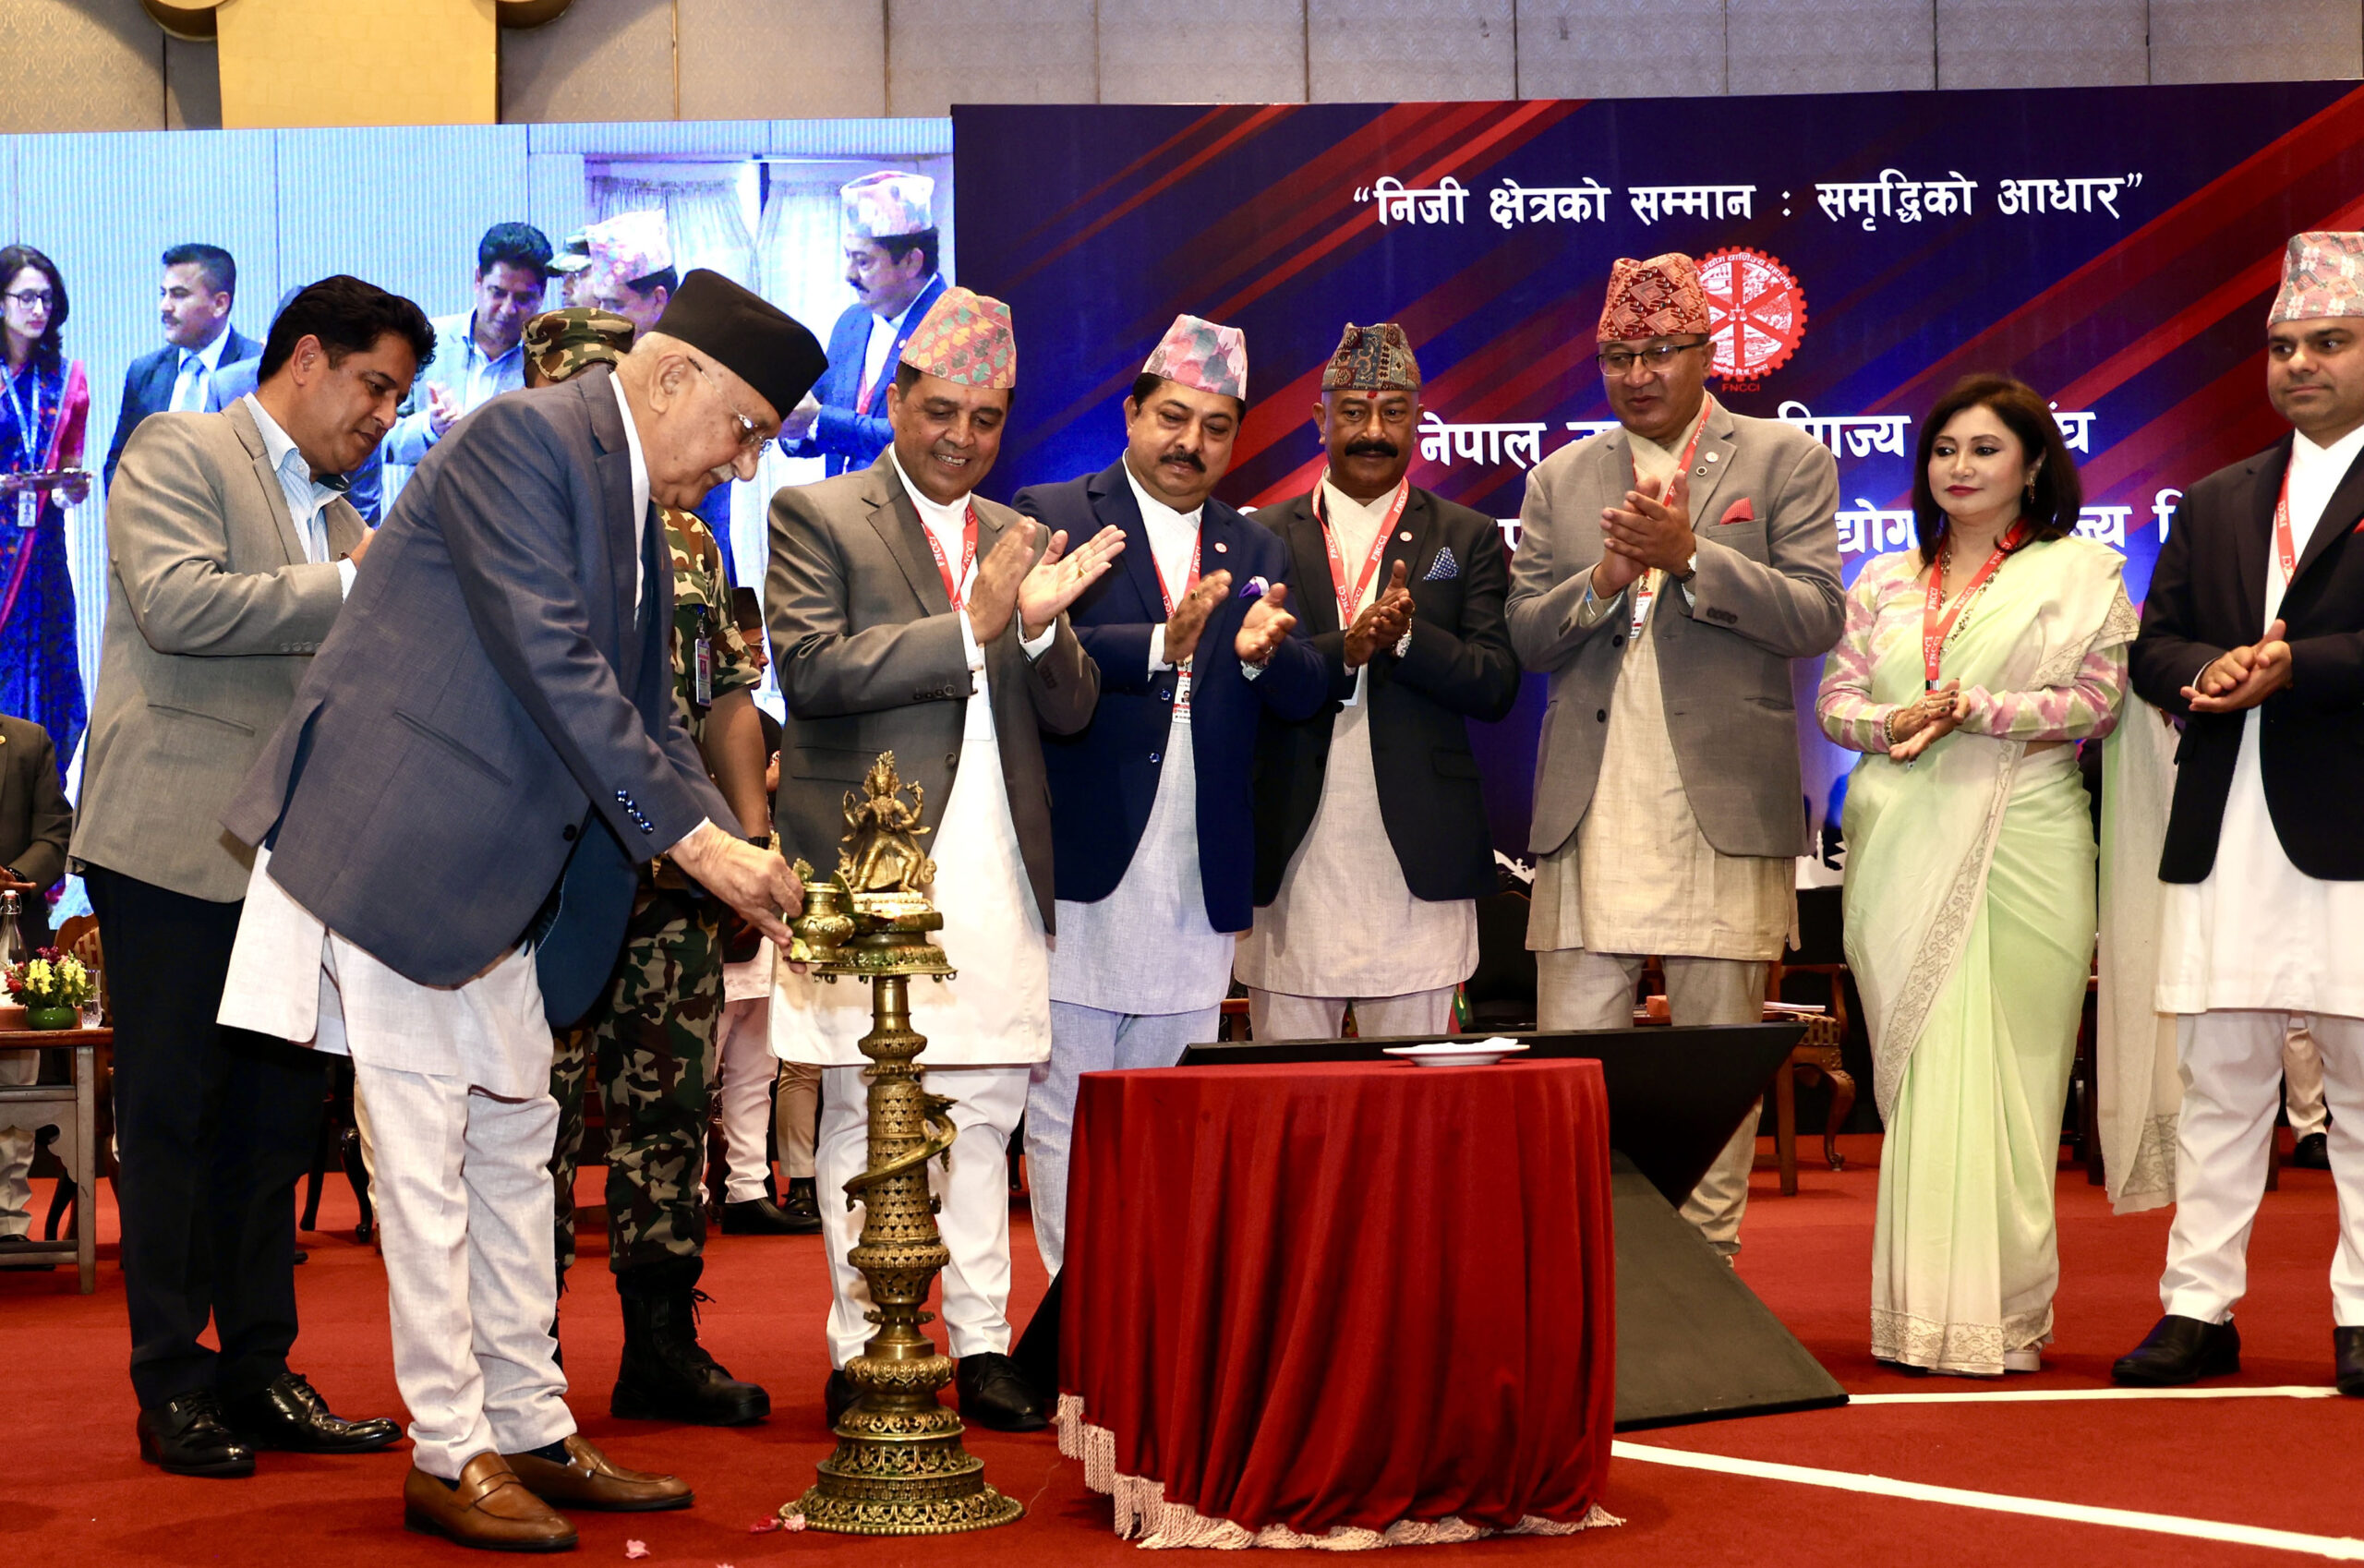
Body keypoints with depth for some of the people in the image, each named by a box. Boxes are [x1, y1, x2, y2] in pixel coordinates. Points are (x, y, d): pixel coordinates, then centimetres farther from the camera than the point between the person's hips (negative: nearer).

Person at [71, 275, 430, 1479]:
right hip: (177, 842, -7)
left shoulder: (331, 511, 22)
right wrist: (356, 587, -18)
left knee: (275, 1120, 8)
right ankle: (173, 1384, 5)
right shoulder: (177, 452, -1)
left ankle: (258, 1372, 14)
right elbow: (176, 604, -18)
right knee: (172, 1118, -1)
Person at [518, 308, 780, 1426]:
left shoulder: (686, 539, 18)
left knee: (672, 1103, 7)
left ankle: (662, 1344, 15)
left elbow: (727, 697, 19)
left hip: (676, 873, 5)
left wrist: (750, 830, 10)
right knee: (538, 1112, -3)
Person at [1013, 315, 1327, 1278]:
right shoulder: (1050, 517, 2)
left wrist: (1263, 652, -18)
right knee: (1067, 1110, 0)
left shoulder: (1256, 553, 15)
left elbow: (1306, 697, 4)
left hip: (1200, 884, 4)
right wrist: (1160, 646, -27)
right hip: (1081, 868, -4)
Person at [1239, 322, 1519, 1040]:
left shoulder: (1469, 539, 11)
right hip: (1293, 865, 0)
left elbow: (1497, 685, 1)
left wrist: (1405, 636, -15)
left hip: (1418, 866, 0)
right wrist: (1346, 649, -17)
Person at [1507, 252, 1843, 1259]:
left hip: (1725, 808, -2)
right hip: (1591, 815, 2)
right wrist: (1601, 581, -10)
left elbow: (1816, 618, -4)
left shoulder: (1785, 461, 6)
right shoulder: (1559, 481, 16)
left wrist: (1690, 555, -15)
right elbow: (1524, 639, 9)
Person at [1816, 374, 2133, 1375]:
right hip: (1903, 847, 3)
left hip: (2021, 842, -3)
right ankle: (1925, 1313, 3)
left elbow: (2097, 702, -3)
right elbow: (1834, 700, 13)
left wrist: (1977, 713, -15)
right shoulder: (1883, 583, 17)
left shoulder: (2079, 572, 6)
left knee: (2007, 1074, -5)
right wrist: (1895, 722, -8)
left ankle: (2006, 1312, 0)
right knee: (1917, 1068, 0)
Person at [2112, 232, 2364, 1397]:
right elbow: (2152, 646, 14)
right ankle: (2199, 1307, 12)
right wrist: (2207, 672, -7)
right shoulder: (2216, 503, 19)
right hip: (2224, 834, 5)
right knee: (2215, 1082, 7)